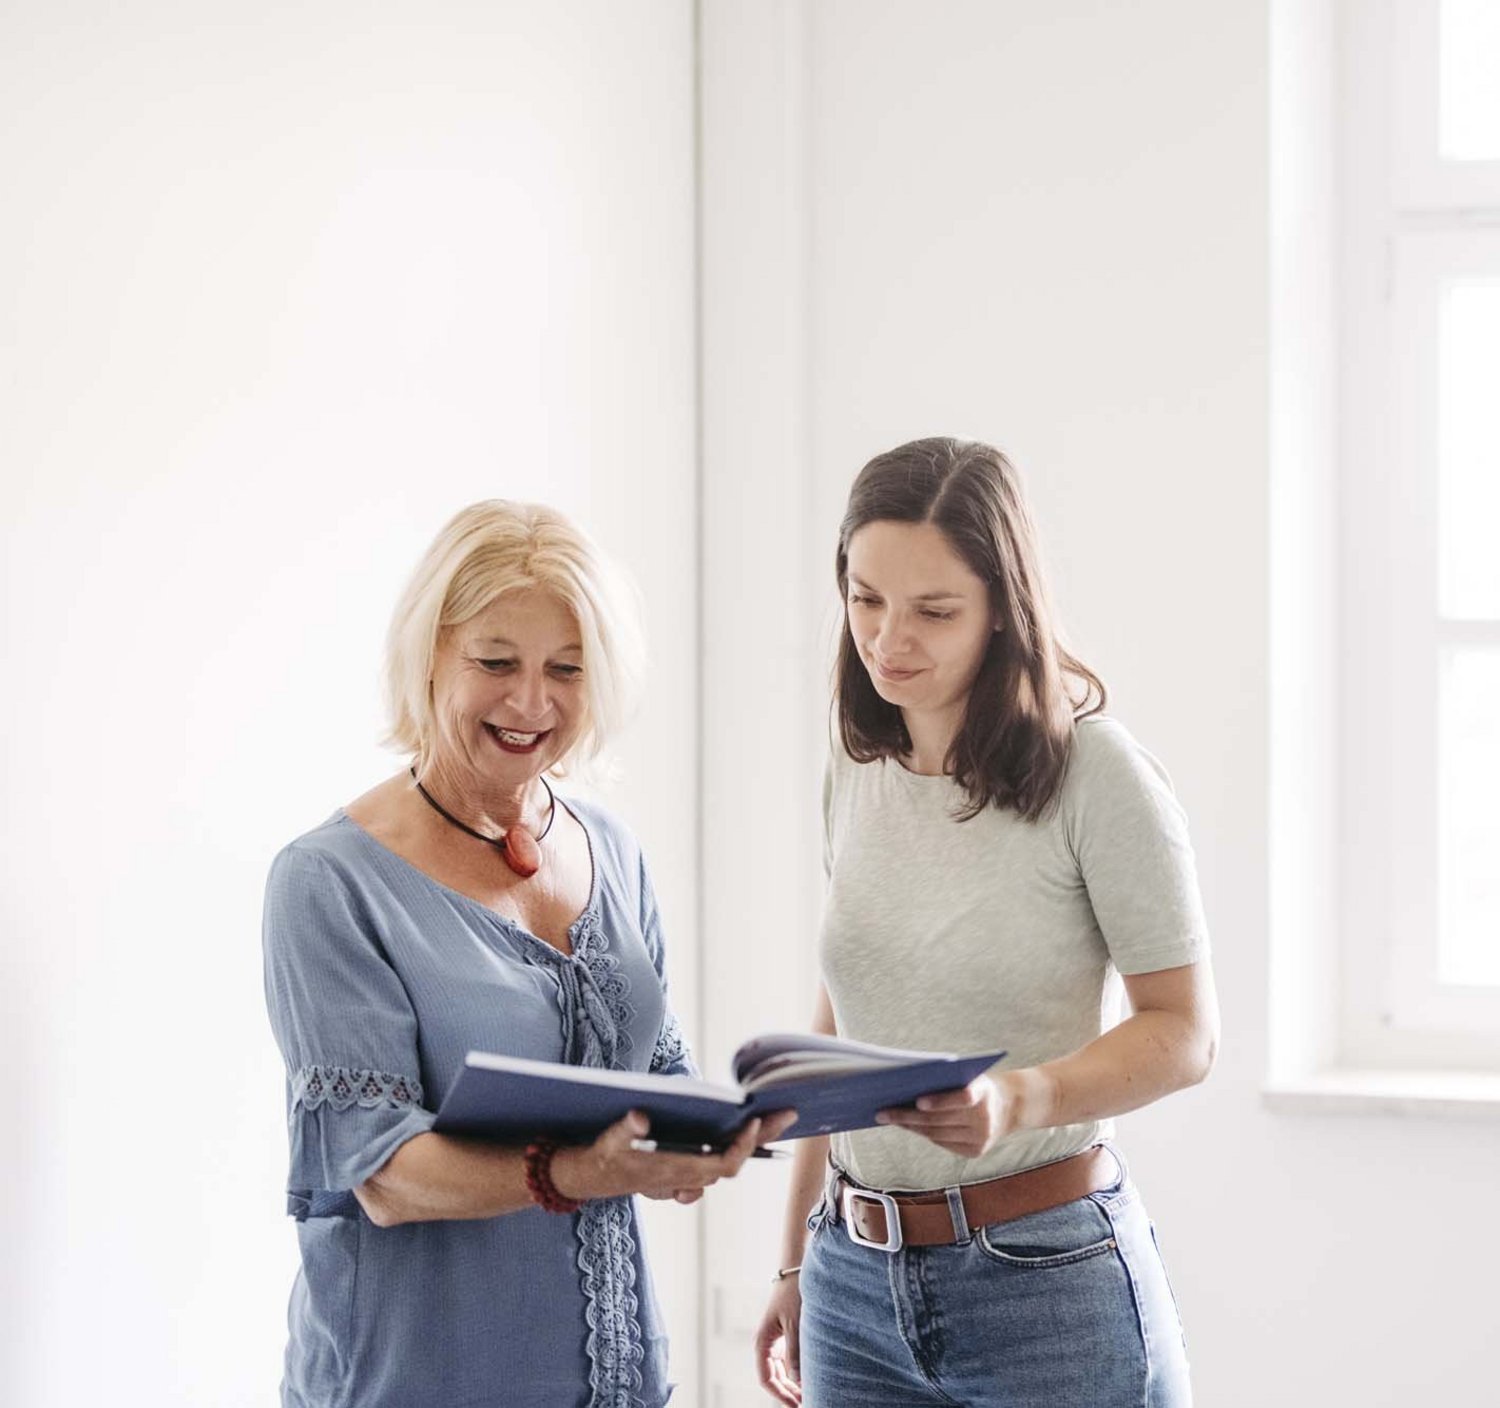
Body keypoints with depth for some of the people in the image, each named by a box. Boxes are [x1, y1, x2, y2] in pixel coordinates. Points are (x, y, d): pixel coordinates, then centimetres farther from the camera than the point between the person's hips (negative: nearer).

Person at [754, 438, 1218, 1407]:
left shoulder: (1097, 775, -11)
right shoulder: (857, 772, 5)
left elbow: (1185, 1032, -9)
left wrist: (1020, 1100, -26)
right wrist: (798, 1262, 15)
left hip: (1046, 1282, -5)